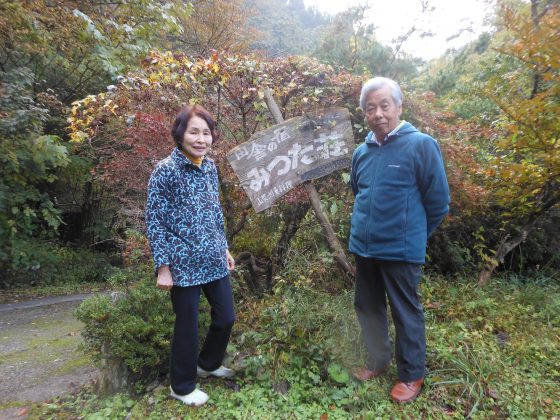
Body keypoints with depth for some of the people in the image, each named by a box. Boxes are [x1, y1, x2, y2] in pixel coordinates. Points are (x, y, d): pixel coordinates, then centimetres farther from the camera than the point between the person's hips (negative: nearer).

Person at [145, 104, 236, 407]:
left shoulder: (210, 167, 6)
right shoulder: (165, 170, -13)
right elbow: (154, 221, -12)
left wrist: (224, 248, 16)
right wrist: (163, 267, -13)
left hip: (213, 260, 6)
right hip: (183, 265, -6)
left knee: (226, 317, 15)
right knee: (188, 325, 9)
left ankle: (209, 364, 44)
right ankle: (182, 386, 35)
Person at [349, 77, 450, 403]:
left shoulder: (421, 145, -12)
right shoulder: (362, 152, 6)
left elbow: (438, 202, -7)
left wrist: (414, 236, 3)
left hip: (401, 251, -6)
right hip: (364, 248, 6)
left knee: (406, 313, 10)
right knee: (368, 308, 18)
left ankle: (412, 375, 32)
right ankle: (379, 361, 40)